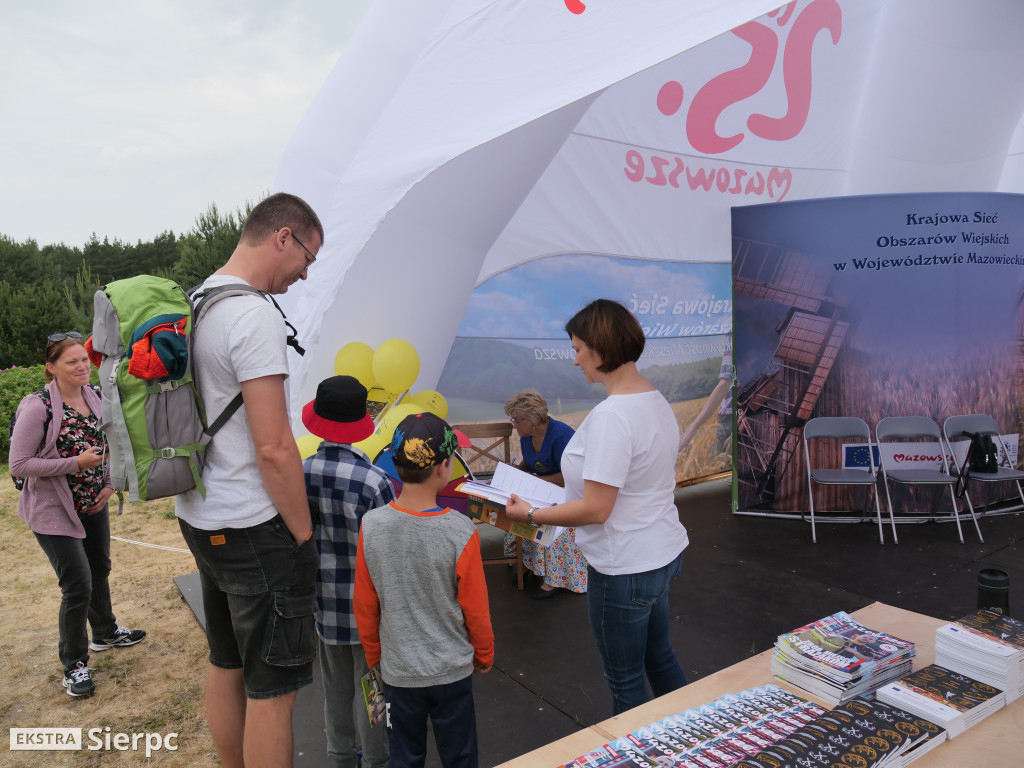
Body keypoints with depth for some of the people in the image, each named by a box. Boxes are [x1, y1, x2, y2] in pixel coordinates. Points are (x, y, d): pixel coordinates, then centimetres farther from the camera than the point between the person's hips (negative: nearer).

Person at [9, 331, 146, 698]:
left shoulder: (93, 397, -1)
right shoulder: (38, 407, -21)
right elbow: (19, 464, -19)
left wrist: (109, 483, 0)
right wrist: (76, 463, -25)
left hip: (93, 504, 7)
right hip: (54, 511, -7)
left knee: (100, 569, 21)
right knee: (78, 585, -5)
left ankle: (104, 632, 44)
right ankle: (74, 663, 14)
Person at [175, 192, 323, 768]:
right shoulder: (255, 315, -20)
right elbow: (274, 449, -23)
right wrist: (304, 537, -12)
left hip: (201, 518, 10)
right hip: (254, 530, -10)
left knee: (225, 669, 22)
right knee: (273, 691, 3)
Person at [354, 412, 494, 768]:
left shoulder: (371, 525, -16)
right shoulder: (460, 532, -22)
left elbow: (365, 606, -4)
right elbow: (475, 609, -11)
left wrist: (374, 657, 13)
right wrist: (484, 655, 8)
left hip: (397, 670, 2)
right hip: (452, 669, -2)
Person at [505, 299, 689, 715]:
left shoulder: (611, 415, -26)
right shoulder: (656, 399, 4)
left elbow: (596, 510, -26)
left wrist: (530, 514, -14)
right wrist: (571, 491, 13)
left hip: (625, 569, -10)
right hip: (663, 554, 10)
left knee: (626, 680, 11)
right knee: (658, 655, 28)